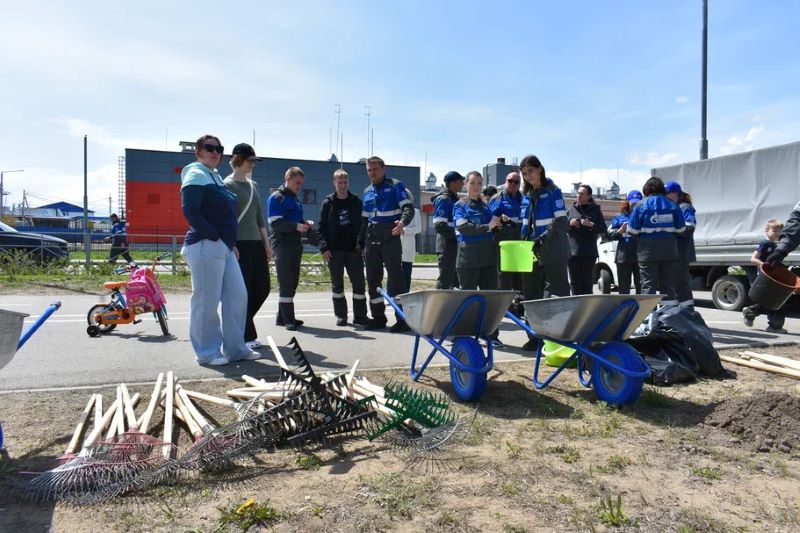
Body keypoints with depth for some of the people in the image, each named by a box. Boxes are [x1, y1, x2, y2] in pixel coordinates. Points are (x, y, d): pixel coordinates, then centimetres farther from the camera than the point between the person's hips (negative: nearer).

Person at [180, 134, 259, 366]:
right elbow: (190, 211, -17)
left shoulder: (216, 177, 22)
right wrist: (214, 237, -17)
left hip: (224, 247, 9)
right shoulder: (196, 175, -5)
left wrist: (232, 243, 15)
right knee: (207, 301, -2)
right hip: (205, 246, -9)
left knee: (238, 295, 9)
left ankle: (235, 348, 18)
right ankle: (207, 352, 9)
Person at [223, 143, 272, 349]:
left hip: (256, 243, 8)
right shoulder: (228, 185, -5)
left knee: (262, 289, 9)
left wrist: (266, 242, 13)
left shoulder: (254, 185, 16)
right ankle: (247, 337, 9)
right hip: (239, 245, -8)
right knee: (243, 292, -1)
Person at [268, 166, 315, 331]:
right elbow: (274, 222, -16)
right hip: (282, 244, -8)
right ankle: (288, 320, -6)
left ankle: (282, 317, 18)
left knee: (293, 282, 9)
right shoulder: (276, 197, -6)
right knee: (286, 283, -9)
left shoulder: (296, 199, 20)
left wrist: (305, 224, 4)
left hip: (296, 244, 8)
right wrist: (296, 226, -26)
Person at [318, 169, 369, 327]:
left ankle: (360, 315, 8)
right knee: (337, 284, 6)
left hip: (354, 249, 1)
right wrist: (324, 248, -9)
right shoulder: (328, 203, 3)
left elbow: (363, 224, 7)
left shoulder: (356, 202, 6)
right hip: (335, 250, 0)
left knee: (359, 283, 0)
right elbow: (322, 227, 1)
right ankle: (341, 315, 15)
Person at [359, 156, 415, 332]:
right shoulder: (367, 192, 19)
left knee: (396, 278, -9)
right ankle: (378, 317, 17)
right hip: (371, 241, 6)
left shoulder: (395, 186, 1)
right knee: (372, 279, 7)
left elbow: (408, 207, -9)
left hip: (390, 239, -6)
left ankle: (403, 319, -6)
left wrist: (403, 221, -30)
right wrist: (360, 242, 17)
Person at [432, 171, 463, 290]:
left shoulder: (455, 198, 17)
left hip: (455, 245, 9)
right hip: (447, 245, -9)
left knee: (456, 279, 14)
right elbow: (439, 226, -20)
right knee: (445, 280, -5)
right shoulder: (443, 199, -12)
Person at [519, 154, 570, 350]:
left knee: (559, 295, -3)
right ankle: (535, 336, 16)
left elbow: (561, 223, -11)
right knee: (532, 296, 8)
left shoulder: (552, 191, -4)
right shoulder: (526, 195, 14)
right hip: (532, 253, 6)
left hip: (552, 252, -6)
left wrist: (543, 238, -22)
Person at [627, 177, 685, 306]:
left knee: (648, 285, 1)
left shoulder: (641, 205, -4)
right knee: (669, 285, 10)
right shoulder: (672, 205, 4)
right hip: (669, 251, 3)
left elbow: (632, 231, -7)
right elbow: (680, 229, 4)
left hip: (648, 251, -3)